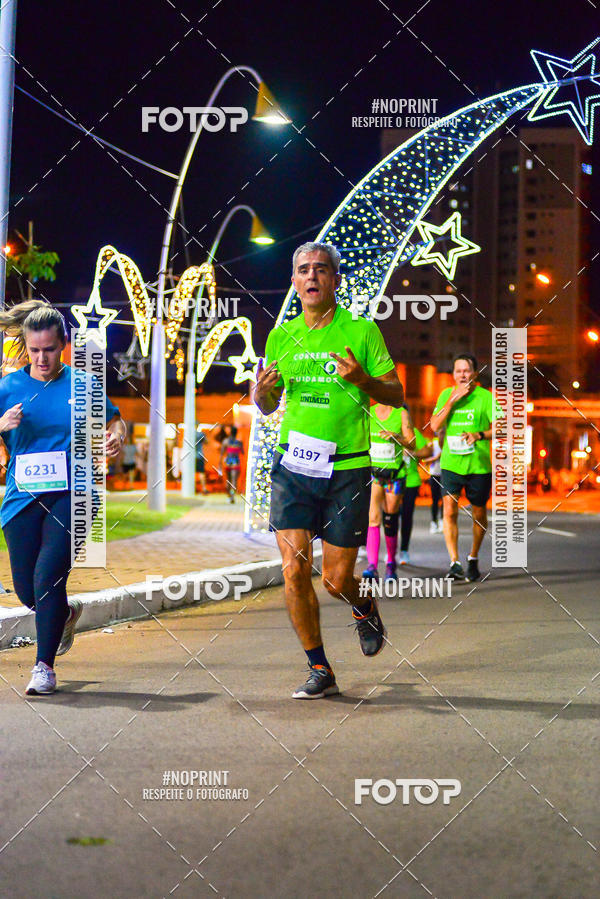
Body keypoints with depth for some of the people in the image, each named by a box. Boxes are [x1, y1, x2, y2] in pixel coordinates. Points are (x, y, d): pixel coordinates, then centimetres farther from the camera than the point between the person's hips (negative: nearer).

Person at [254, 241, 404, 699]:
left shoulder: (361, 331, 0)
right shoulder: (280, 336, 9)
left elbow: (396, 394, 2)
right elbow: (267, 405, 19)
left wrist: (362, 379, -18)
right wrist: (263, 390, -5)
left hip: (347, 468, -2)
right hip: (293, 466, 3)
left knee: (337, 580, -1)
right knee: (294, 567, -10)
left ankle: (366, 609, 37)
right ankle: (319, 670, 5)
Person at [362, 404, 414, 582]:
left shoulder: (402, 413, 1)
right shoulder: (368, 412, 5)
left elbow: (411, 443, -4)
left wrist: (396, 436, -21)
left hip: (395, 473, -1)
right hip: (372, 471, 1)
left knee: (390, 519, 5)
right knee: (373, 517, -14)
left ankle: (391, 563, 24)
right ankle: (372, 565, -21)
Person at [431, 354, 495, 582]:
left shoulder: (485, 397, -2)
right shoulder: (446, 395, 8)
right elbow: (434, 425, -2)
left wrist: (479, 435, -23)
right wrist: (452, 400, -11)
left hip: (479, 465, -1)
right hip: (451, 463, 1)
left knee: (479, 514, 10)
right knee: (449, 510, -14)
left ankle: (473, 559, 30)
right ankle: (454, 563, -16)